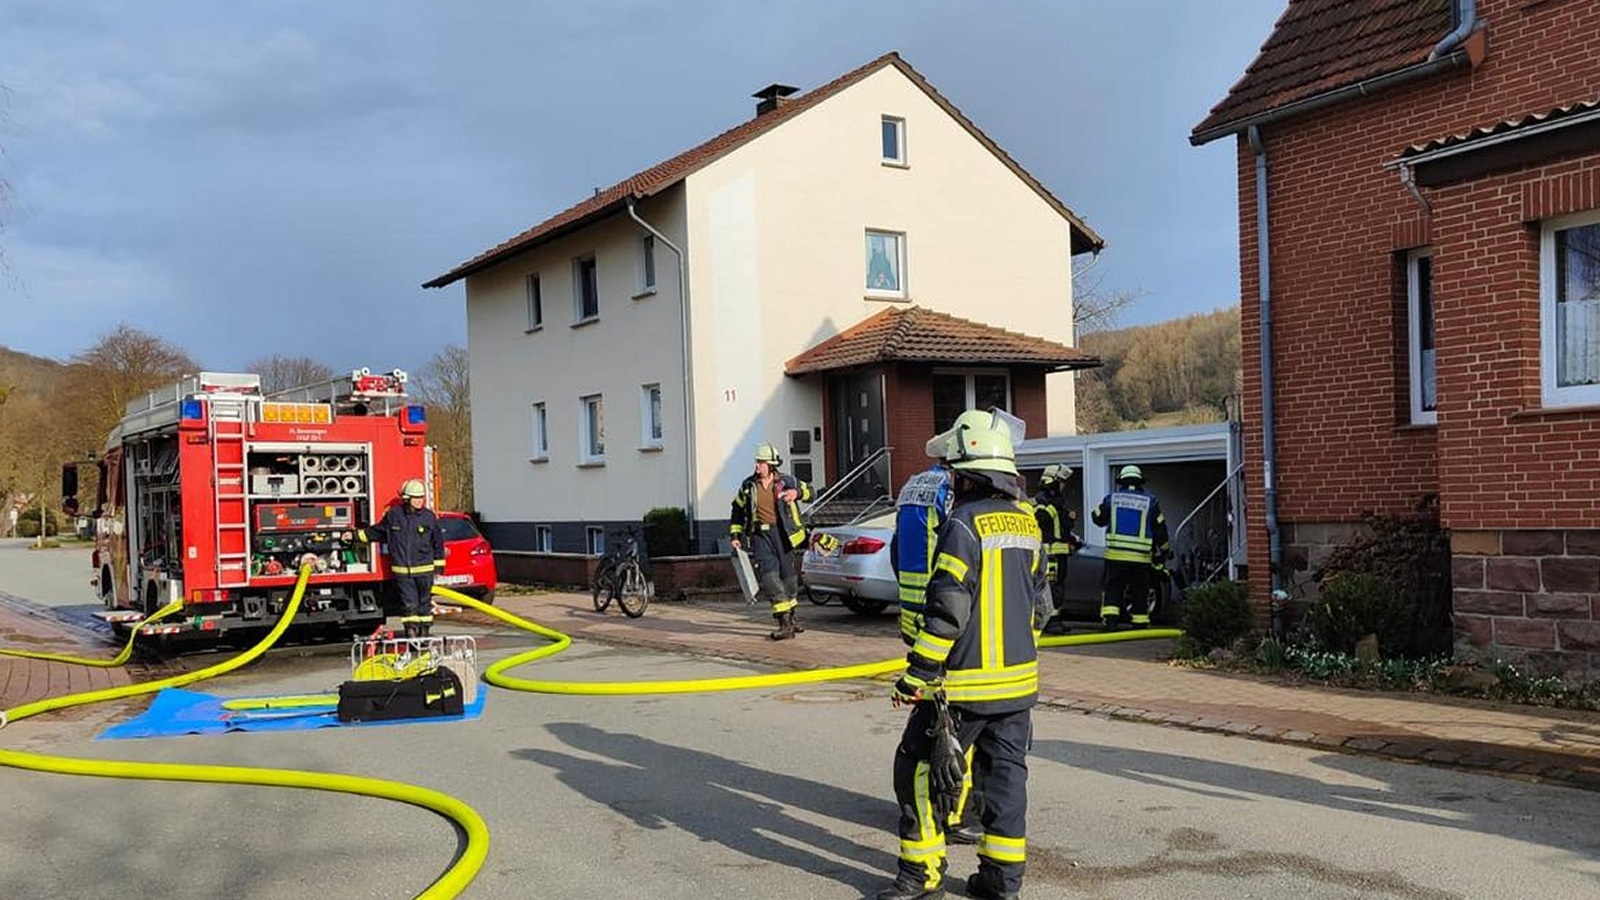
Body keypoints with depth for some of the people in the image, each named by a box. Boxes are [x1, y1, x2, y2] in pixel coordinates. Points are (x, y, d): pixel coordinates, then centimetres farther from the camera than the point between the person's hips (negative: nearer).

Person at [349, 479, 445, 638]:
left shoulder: (429, 516, 0)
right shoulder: (393, 515, 0)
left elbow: (438, 541, 7)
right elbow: (376, 532, 15)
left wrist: (439, 563, 8)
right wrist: (355, 535, 13)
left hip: (424, 569, 0)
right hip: (402, 570, 0)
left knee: (425, 601, 8)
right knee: (408, 603, -1)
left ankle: (424, 629, 20)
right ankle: (411, 632, 7)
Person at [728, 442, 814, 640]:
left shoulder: (787, 482, 1)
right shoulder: (748, 486, 5)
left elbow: (810, 492, 11)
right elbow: (737, 512, 15)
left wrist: (797, 493, -11)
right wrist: (734, 535, 8)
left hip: (783, 534, 1)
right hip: (760, 535, -1)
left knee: (788, 576, 10)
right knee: (769, 576, -15)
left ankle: (790, 618, 32)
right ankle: (784, 624, -14)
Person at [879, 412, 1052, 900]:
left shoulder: (965, 523, -15)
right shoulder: (1027, 522, 10)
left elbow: (948, 607, -20)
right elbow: (1040, 603, 18)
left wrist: (918, 672, -15)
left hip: (966, 682, -8)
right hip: (1018, 678, 8)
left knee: (919, 767, 4)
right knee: (1006, 772, 12)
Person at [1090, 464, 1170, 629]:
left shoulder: (1112, 498, 2)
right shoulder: (1150, 502, 2)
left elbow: (1098, 518, 13)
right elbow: (1160, 528, 6)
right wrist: (1165, 549, 19)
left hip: (1116, 554, 0)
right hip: (1141, 557, 0)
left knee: (1112, 588, 5)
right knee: (1140, 591, 9)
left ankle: (1109, 619, -9)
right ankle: (1140, 624, 12)